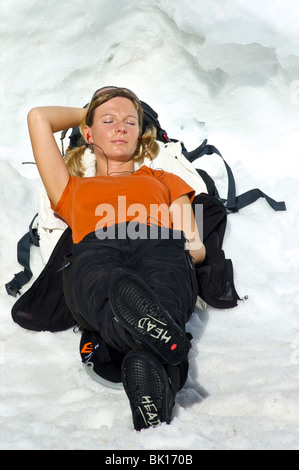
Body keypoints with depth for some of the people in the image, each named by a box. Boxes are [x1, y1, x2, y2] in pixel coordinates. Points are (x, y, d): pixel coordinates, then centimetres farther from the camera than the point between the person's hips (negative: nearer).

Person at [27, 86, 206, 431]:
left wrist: (188, 248, 7)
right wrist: (86, 112, 54)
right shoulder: (73, 189, 43)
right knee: (113, 289, -41)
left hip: (159, 252, 0)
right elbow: (38, 117, 40)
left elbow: (196, 248, 29)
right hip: (94, 257, 0)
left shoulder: (164, 180, 43)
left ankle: (146, 363, -69)